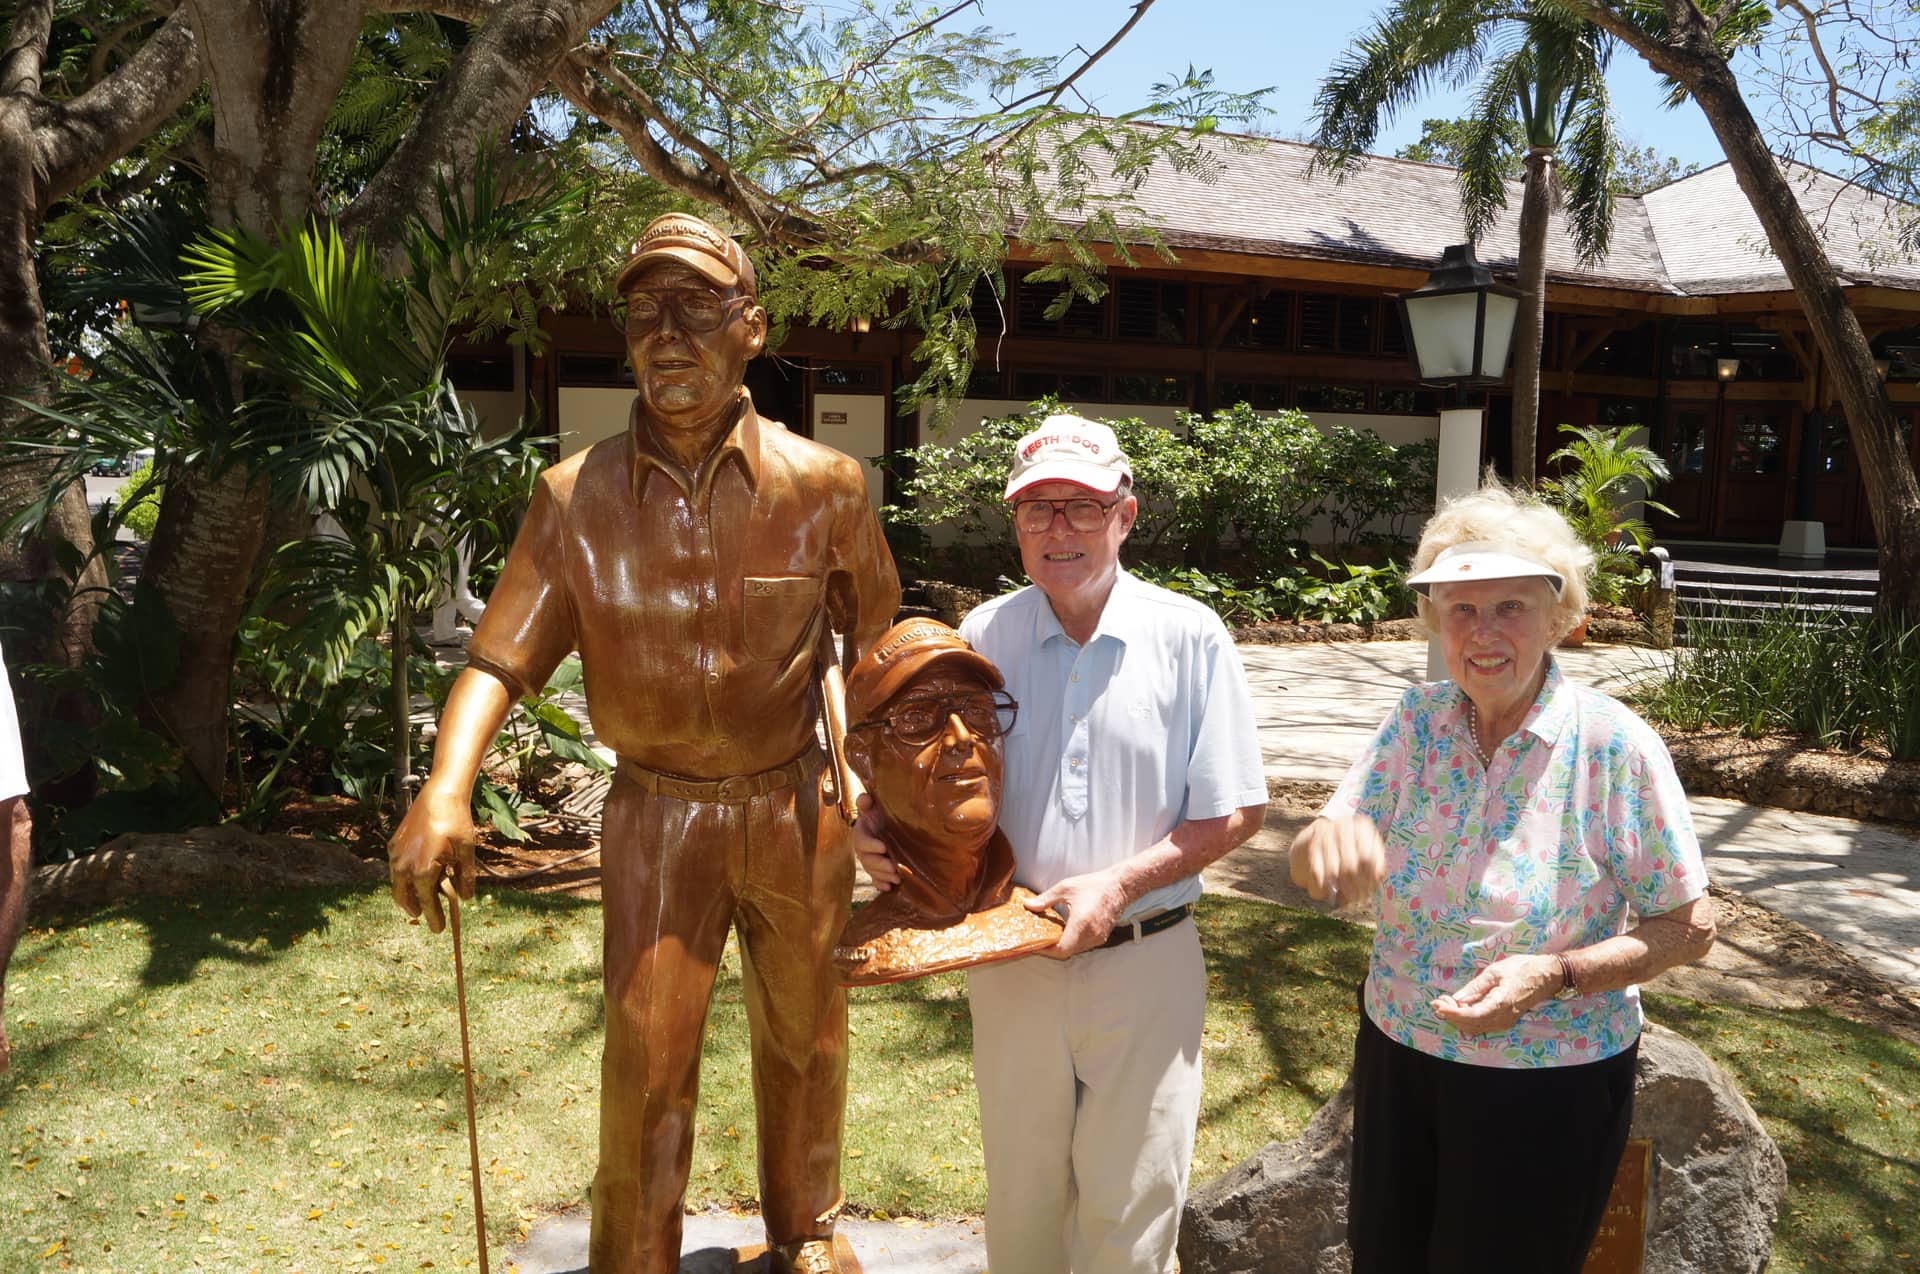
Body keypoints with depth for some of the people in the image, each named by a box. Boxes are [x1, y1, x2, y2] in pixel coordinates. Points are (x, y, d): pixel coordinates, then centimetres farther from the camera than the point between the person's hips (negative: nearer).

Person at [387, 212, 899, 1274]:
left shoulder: (823, 484, -11)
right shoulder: (576, 497, -11)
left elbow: (878, 640, 1)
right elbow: (500, 657, -14)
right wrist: (445, 790, -30)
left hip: (794, 807, 1)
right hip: (655, 817, -1)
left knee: (802, 1035, 19)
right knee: (645, 1057, 6)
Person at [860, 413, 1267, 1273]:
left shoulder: (1188, 637, -7)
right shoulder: (982, 639, -1)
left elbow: (1233, 813, -6)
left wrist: (1119, 885, -18)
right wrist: (881, 837, -13)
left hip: (1145, 963, -2)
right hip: (1011, 959, 2)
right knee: (1021, 1194, 18)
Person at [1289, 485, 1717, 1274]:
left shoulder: (1615, 745, -16)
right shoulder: (1417, 721, -6)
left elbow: (1689, 929, -10)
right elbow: (1315, 873, -11)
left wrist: (1557, 974, -25)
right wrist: (1326, 835, -36)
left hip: (1550, 1089, -3)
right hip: (1397, 1057, 4)